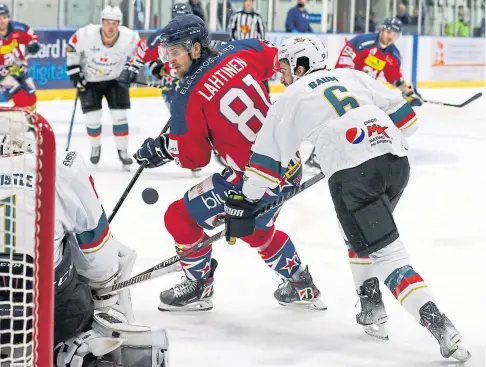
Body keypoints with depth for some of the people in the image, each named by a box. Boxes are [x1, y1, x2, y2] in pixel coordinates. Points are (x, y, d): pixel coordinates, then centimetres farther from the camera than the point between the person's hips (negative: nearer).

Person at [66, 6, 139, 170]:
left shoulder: (130, 38, -24)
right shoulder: (86, 34, -28)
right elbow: (71, 48, -10)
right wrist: (74, 71, -11)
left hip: (115, 80, 1)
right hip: (89, 80, -1)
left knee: (119, 115, -6)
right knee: (93, 118, -4)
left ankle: (122, 151, 8)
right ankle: (95, 147, 23)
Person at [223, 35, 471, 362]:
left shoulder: (292, 97, 14)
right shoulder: (351, 76, 24)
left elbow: (268, 156, 16)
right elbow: (404, 116, 19)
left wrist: (244, 204, 25)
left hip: (352, 173, -6)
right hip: (397, 160, 6)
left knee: (384, 250, -8)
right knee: (360, 233, 29)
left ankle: (437, 323, -21)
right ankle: (372, 310, 26)